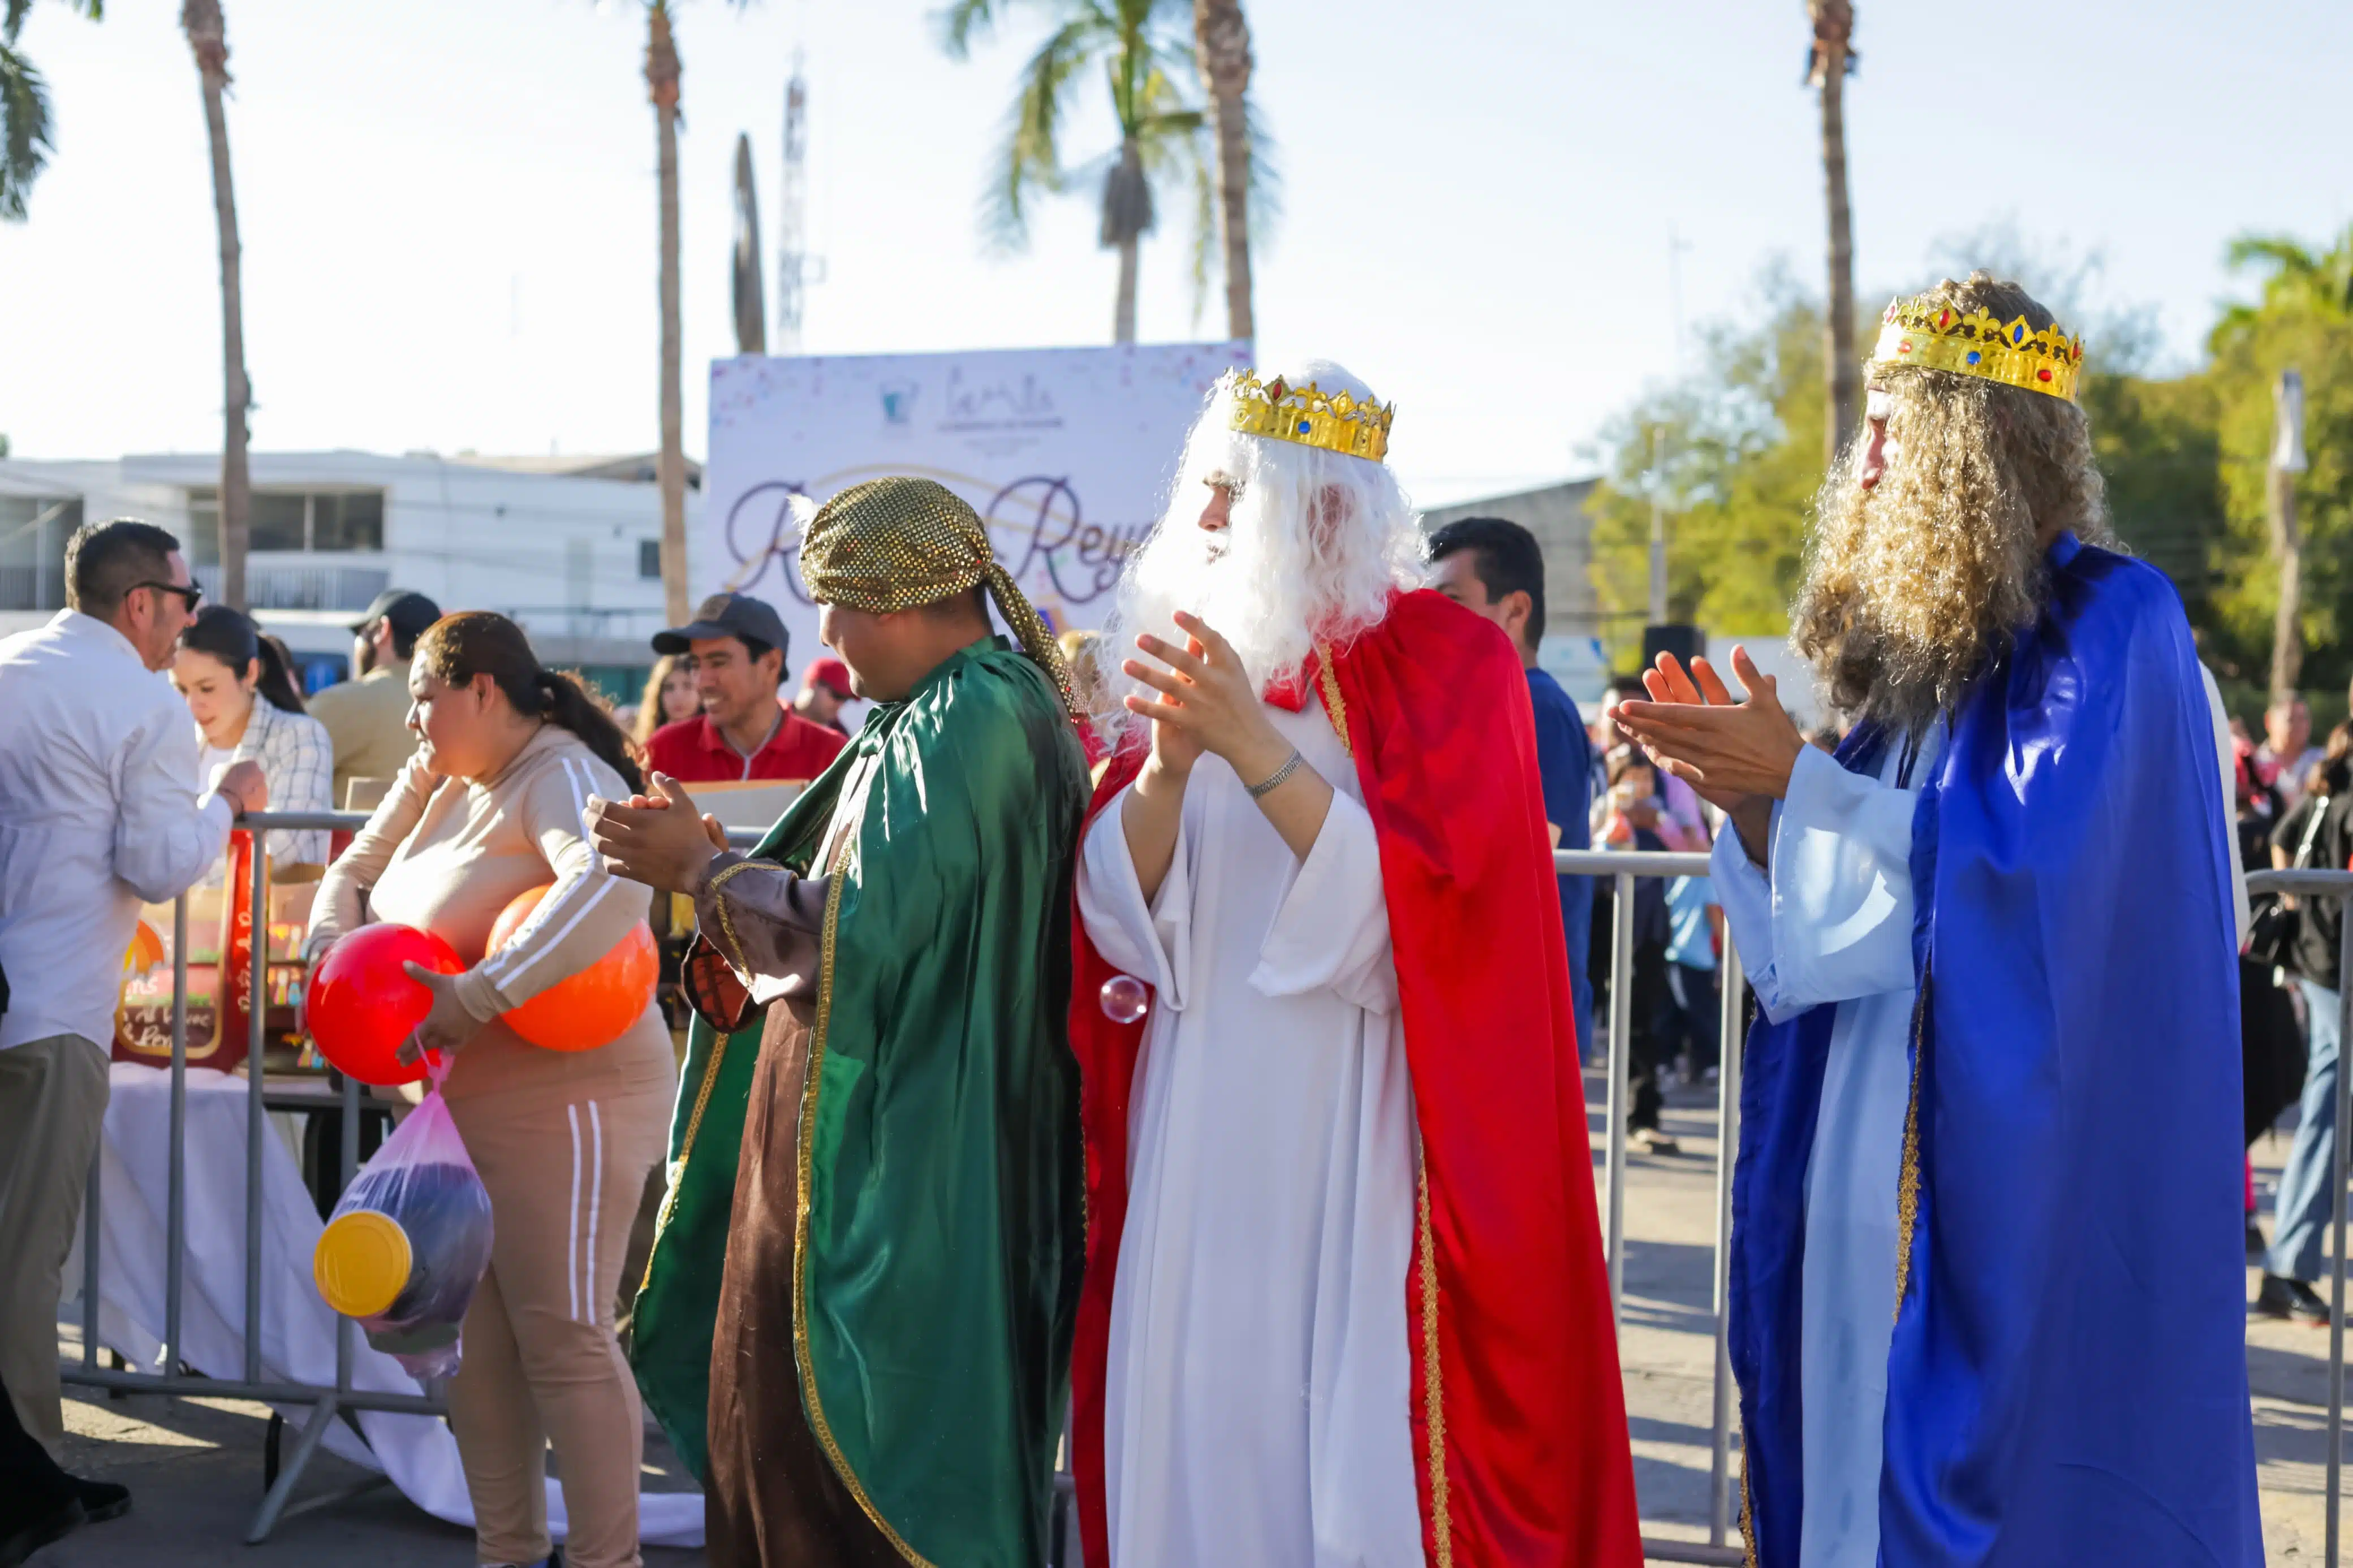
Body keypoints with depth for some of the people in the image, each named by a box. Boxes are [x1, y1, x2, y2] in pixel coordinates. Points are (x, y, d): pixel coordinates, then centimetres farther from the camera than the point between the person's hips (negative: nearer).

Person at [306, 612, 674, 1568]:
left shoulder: (560, 778, -13)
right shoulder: (443, 779, 14)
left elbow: (613, 885, -33)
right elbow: (355, 872, 20)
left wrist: (477, 997, -34)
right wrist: (332, 951, -4)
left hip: (563, 1102, -9)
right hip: (462, 1109, 9)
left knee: (562, 1341, -7)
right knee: (479, 1343, 12)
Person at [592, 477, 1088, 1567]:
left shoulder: (971, 722, -18)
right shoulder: (940, 716, 14)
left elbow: (862, 938, -23)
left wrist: (699, 868, -11)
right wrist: (703, 855, 9)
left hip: (889, 1175, -10)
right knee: (776, 1436, 15)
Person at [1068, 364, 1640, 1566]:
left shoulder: (1445, 660, -3)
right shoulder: (1184, 657, 12)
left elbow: (1423, 902, -15)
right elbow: (1120, 912, 5)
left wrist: (1258, 751, -22)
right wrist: (1167, 766, -13)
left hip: (1360, 1144, -5)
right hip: (1200, 1146, 5)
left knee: (1350, 1439, -4)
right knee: (1194, 1433, 5)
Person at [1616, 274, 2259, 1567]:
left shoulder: (2108, 617, -11)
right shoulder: (1919, 636, 14)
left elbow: (2024, 856, -20)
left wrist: (1799, 778, -16)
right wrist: (1754, 798, -3)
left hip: (2034, 1162, -8)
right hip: (1882, 1148, 8)